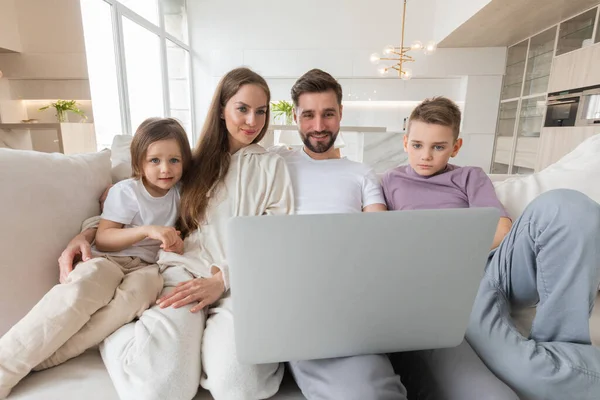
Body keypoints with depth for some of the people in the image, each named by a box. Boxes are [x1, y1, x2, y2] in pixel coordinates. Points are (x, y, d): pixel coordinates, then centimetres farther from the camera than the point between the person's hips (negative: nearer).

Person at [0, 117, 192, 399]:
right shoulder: (126, 191, -4)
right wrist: (147, 230, -22)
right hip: (108, 259, -2)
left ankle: (33, 360, -28)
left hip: (147, 267, 2)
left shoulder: (179, 192, 7)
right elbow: (102, 238, -7)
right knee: (81, 289, -36)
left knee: (135, 296, -34)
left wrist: (175, 241, 0)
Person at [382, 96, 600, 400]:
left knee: (563, 205, -27)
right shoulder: (392, 181, 22)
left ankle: (562, 347, -14)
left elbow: (502, 231, 7)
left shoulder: (470, 177, 22)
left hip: (493, 266, 3)